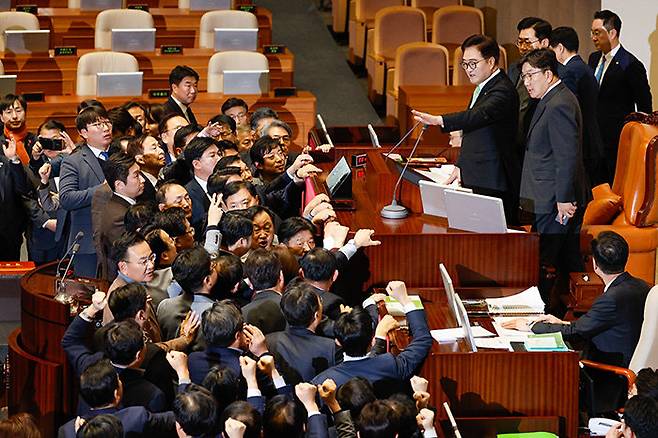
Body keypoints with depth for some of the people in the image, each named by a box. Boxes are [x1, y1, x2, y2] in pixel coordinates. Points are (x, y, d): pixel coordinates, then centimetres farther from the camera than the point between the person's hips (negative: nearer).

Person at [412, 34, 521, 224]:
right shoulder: (482, 88, 18)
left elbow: (480, 115, -35)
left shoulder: (502, 91, -15)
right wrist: (461, 166, 24)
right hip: (476, 181, 10)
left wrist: (439, 120, -46)